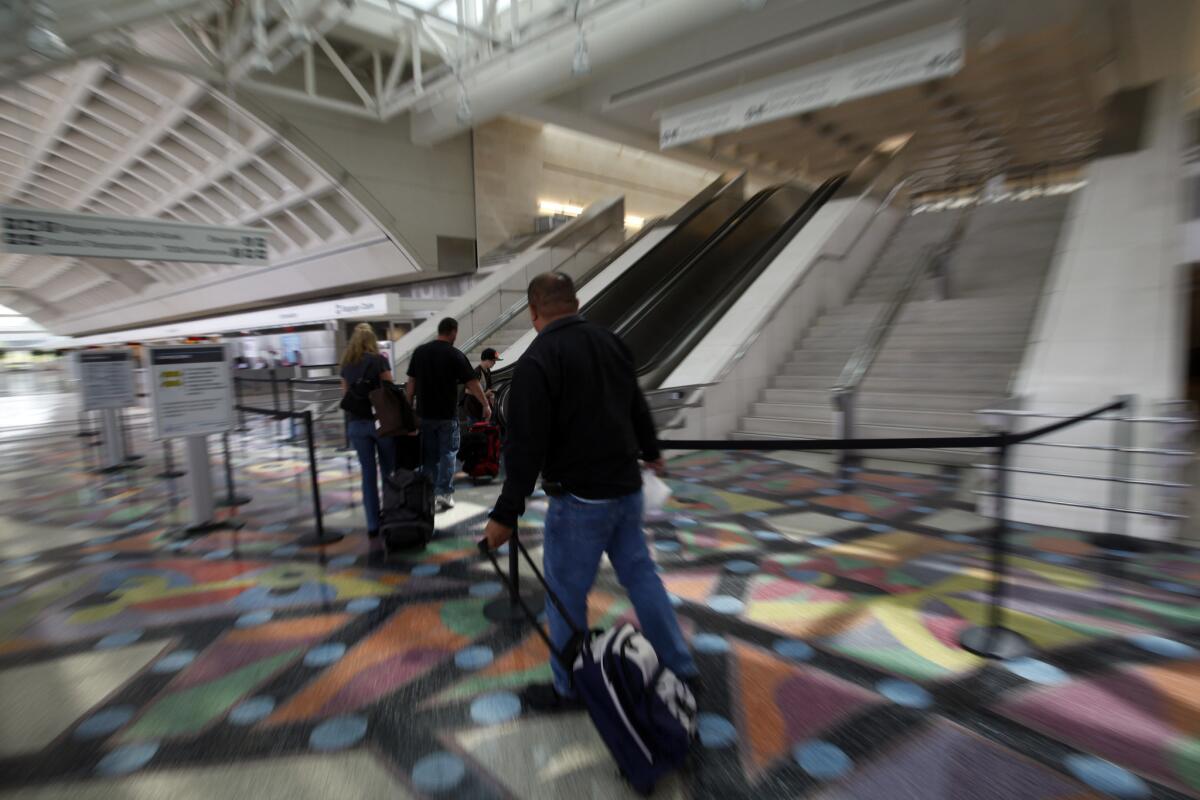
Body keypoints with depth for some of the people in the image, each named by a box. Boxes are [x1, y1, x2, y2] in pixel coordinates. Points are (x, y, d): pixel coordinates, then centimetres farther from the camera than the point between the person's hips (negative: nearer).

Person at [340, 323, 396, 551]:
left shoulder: (346, 365, 9)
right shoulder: (379, 360, -5)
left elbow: (345, 396, 12)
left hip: (356, 424, 4)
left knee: (368, 476, 4)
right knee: (389, 472, 11)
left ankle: (373, 532, 2)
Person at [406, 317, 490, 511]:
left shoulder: (419, 352, 3)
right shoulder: (455, 355, -10)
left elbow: (411, 382, 6)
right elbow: (472, 384, -8)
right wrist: (486, 405, 2)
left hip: (424, 413, 4)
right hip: (447, 414, -4)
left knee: (428, 454, 13)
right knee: (448, 452, 6)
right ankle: (444, 493, 0)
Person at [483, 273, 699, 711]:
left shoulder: (538, 360, -16)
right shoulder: (611, 342, 5)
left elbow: (526, 445, -20)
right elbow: (637, 407, 17)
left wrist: (506, 514, -15)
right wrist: (650, 451, 34)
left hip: (579, 498, -7)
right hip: (627, 488, 7)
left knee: (565, 593, 10)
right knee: (640, 574, 19)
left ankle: (568, 689, 27)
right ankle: (680, 667, 31)